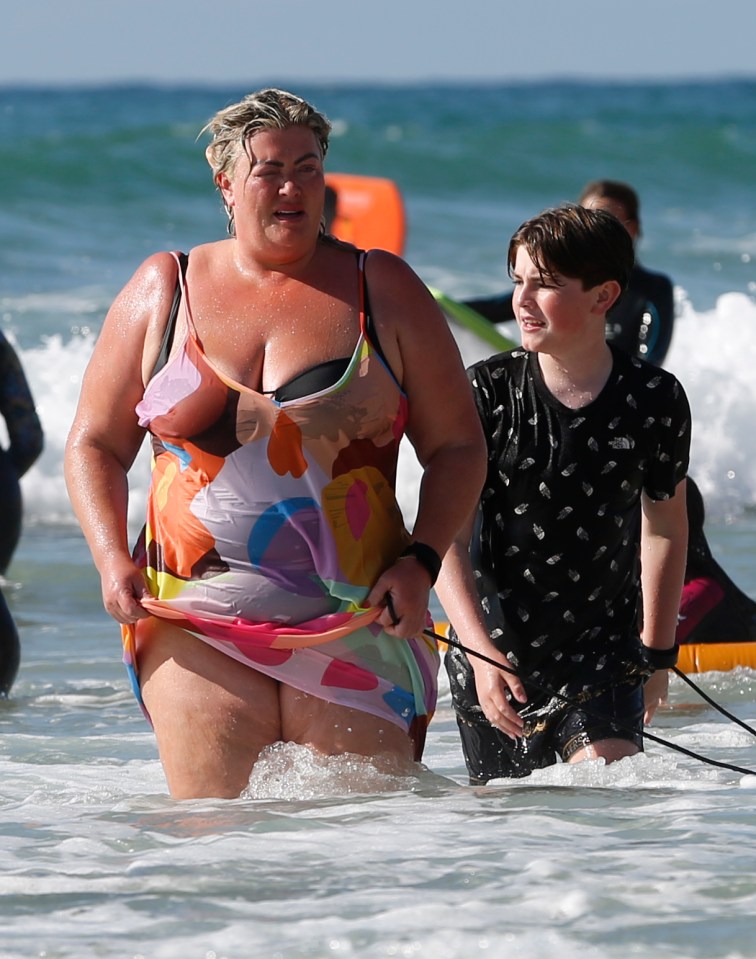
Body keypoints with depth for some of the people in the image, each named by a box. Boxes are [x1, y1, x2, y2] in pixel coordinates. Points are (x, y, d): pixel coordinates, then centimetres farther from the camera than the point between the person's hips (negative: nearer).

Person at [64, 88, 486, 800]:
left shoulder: (381, 288, 8)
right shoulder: (164, 288, 11)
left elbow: (457, 446, 9)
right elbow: (94, 444, 15)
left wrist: (420, 561, -6)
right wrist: (112, 561, -2)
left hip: (356, 620, -1)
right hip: (198, 624, 1)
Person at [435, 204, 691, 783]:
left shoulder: (655, 400, -5)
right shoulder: (488, 392, -8)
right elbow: (448, 538, -9)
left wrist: (658, 652, 18)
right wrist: (479, 651, -21)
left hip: (603, 649, 0)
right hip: (496, 648, 0)